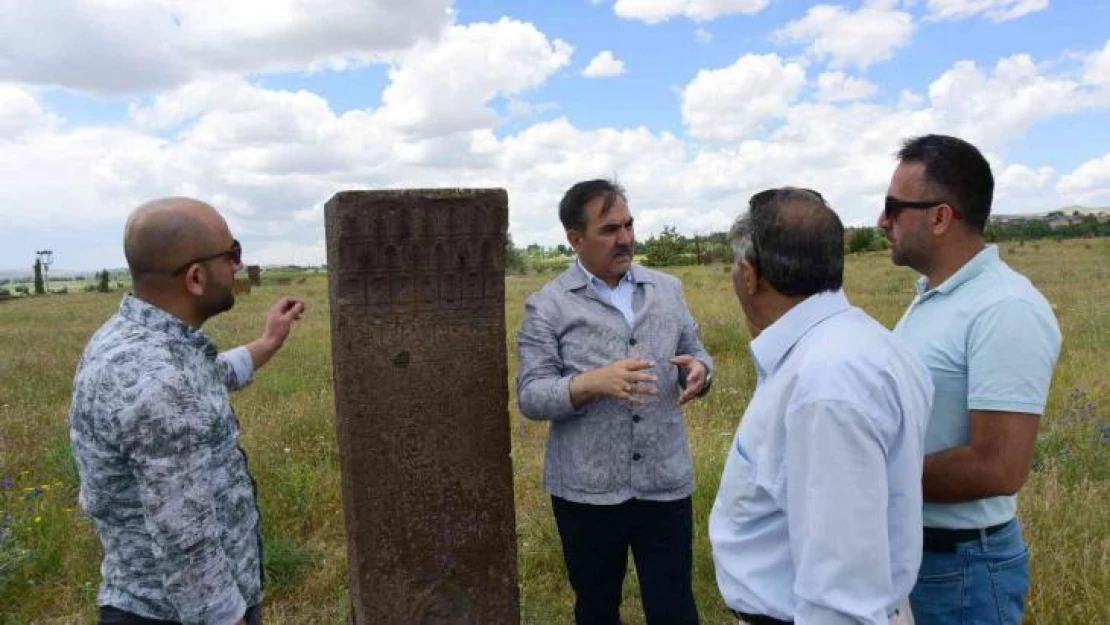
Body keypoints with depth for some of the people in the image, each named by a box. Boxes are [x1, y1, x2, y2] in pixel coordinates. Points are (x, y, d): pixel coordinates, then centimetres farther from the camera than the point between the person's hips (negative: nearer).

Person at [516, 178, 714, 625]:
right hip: (585, 490, -2)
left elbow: (696, 355, 10)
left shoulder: (668, 289, 6)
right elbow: (530, 396, -9)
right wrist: (591, 383, -27)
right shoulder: (546, 306, -5)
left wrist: (699, 371, -14)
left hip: (666, 483, 2)